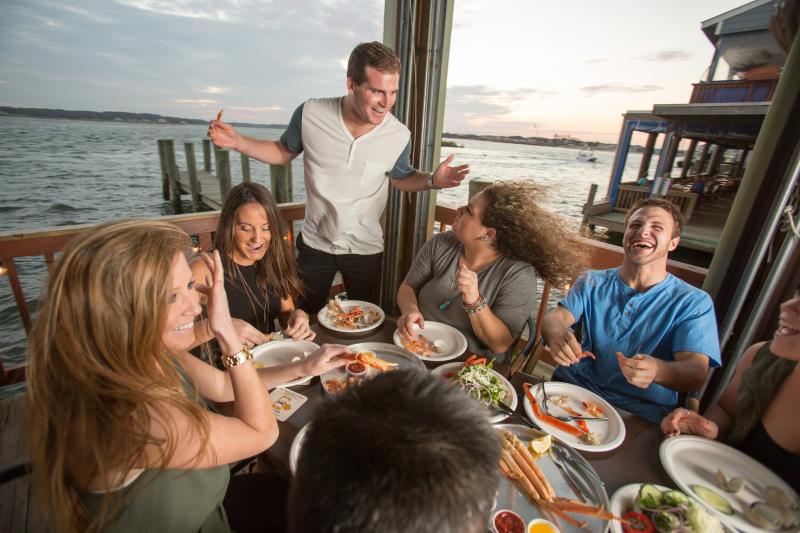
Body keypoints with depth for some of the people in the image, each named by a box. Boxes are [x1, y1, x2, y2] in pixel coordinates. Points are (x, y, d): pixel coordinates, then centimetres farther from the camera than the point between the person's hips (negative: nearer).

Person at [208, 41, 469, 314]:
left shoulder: (399, 136, -15)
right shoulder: (310, 114, -16)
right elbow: (283, 152, 2)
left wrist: (432, 180, -15)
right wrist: (238, 141, -12)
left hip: (366, 249, 0)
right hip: (315, 244, 0)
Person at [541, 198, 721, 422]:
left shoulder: (693, 302, -1)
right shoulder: (592, 282, 7)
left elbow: (695, 373, -13)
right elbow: (554, 317, -7)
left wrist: (657, 370, -37)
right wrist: (556, 334, -33)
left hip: (637, 414, -1)